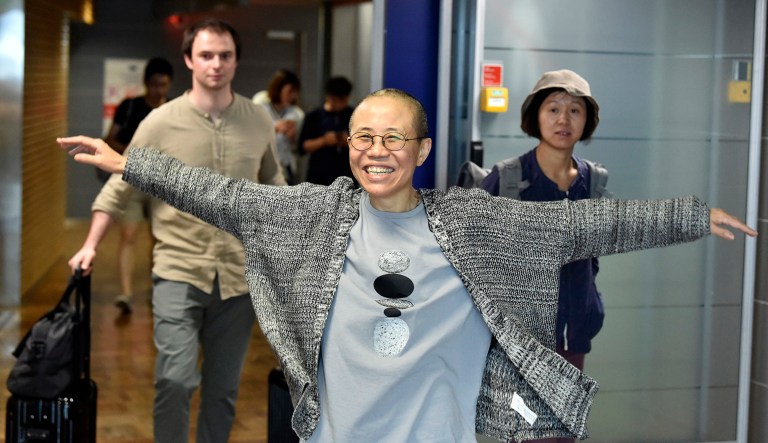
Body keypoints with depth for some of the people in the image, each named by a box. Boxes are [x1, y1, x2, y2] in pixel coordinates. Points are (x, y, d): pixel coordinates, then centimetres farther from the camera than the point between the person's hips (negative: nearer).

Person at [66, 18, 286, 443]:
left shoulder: (259, 120, 3)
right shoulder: (161, 122, -5)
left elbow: (273, 186, 18)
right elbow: (119, 187, 2)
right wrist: (91, 245, -6)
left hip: (239, 277, 3)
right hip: (178, 272, -3)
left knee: (222, 390, 9)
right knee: (175, 380, -14)